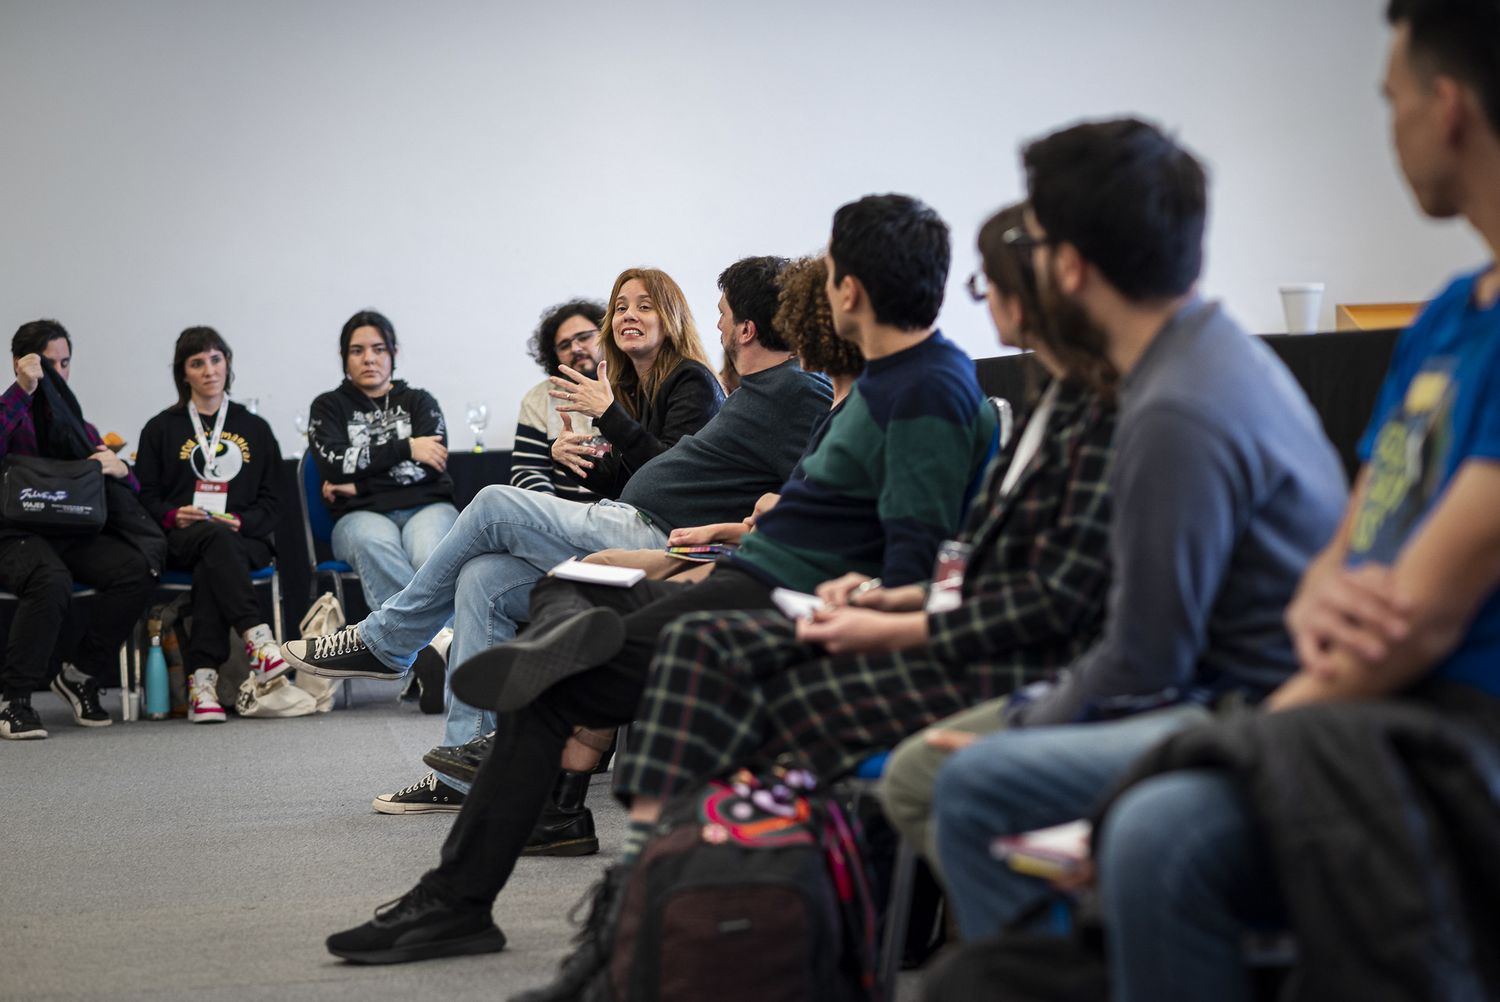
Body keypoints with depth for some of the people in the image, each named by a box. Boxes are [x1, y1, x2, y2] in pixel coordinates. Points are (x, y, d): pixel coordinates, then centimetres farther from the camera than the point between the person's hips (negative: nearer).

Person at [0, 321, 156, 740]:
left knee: (136, 570, -24)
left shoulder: (80, 427, 24)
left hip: (74, 533, 5)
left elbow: (131, 492, 21)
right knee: (51, 580, -38)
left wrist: (120, 469, -3)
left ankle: (80, 675, -7)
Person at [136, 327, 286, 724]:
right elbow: (145, 496, 10)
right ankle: (259, 644, -54)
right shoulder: (161, 429, 17)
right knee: (216, 537, -39)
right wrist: (175, 515, -12)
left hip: (244, 539, 1)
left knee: (210, 568, -36)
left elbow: (270, 501, 14)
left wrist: (240, 522, -7)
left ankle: (203, 680, -49)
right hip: (180, 540, -1)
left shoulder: (255, 429, 20)